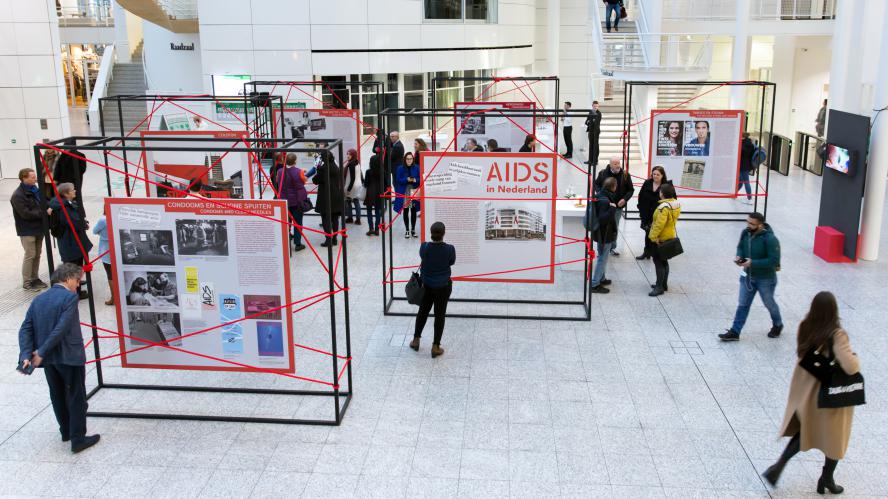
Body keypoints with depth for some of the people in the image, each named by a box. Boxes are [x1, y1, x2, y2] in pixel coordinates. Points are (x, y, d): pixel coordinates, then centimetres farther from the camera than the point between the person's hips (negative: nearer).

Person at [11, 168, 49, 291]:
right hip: (27, 230, -7)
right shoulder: (18, 195, -18)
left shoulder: (35, 190, 5)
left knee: (37, 254, 14)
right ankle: (26, 282, 7)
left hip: (38, 227, 7)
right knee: (30, 255, -4)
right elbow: (26, 214, -24)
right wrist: (43, 212, -23)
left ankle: (35, 278, 27)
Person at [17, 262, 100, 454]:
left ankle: (66, 431, 36)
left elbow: (25, 329, -2)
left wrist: (26, 355, -9)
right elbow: (61, 329, -23)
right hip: (70, 357, -6)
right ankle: (78, 439, 10)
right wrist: (41, 352, -16)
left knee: (57, 396, 21)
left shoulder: (38, 300, 6)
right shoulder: (70, 297, -14)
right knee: (76, 398, 5)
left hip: (48, 359, 7)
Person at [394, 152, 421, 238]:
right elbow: (398, 180, -5)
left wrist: (415, 180, -18)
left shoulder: (416, 168, 1)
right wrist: (407, 179, -19)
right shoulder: (400, 168, -2)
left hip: (414, 192, 1)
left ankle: (413, 229, 17)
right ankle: (407, 230, 12)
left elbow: (420, 179, 2)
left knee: (413, 211, 6)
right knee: (405, 211, 3)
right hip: (404, 192, -1)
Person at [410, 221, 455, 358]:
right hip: (443, 287, -2)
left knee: (423, 311, 22)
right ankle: (435, 347, 18)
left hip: (426, 285, 2)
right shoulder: (449, 249, -21)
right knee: (440, 315, 11)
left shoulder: (424, 247, -19)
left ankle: (416, 340, 34)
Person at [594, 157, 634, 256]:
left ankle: (613, 247, 22)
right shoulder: (603, 173, -6)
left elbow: (631, 190, 4)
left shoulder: (625, 174, -4)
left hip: (618, 206, 1)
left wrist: (625, 199, -12)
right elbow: (596, 184, 9)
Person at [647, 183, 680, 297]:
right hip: (670, 236, 10)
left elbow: (659, 224, -28)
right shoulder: (675, 204, 4)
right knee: (664, 261, 19)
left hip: (661, 238, -10)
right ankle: (664, 284, 29)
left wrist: (653, 236, -23)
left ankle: (660, 287, 0)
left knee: (658, 262, -3)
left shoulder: (664, 207, -25)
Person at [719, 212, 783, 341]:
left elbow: (774, 260, -27)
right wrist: (739, 256, -12)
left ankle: (777, 325, 45)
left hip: (765, 279, -5)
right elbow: (740, 247, 9)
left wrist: (753, 263, -31)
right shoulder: (745, 233, -9)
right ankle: (734, 332, 14)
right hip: (747, 276, 5)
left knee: (769, 303, 18)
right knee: (742, 304, 8)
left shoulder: (770, 239, -28)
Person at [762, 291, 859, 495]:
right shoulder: (836, 335, -27)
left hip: (806, 388, 5)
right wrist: (854, 356, -11)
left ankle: (778, 466, 11)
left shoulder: (805, 327, -11)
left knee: (806, 430, 22)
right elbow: (851, 367, -30)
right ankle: (827, 479, 33)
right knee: (834, 437, 18)